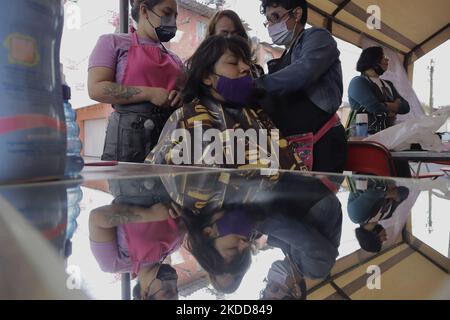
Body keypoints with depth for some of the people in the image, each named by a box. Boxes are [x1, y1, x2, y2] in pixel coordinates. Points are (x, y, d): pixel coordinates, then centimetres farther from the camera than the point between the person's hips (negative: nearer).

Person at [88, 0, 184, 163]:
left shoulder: (174, 59, 19)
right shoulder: (113, 42, 5)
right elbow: (96, 89, -8)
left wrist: (180, 98, 0)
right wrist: (149, 93, -14)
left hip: (169, 135, 5)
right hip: (129, 133, -4)